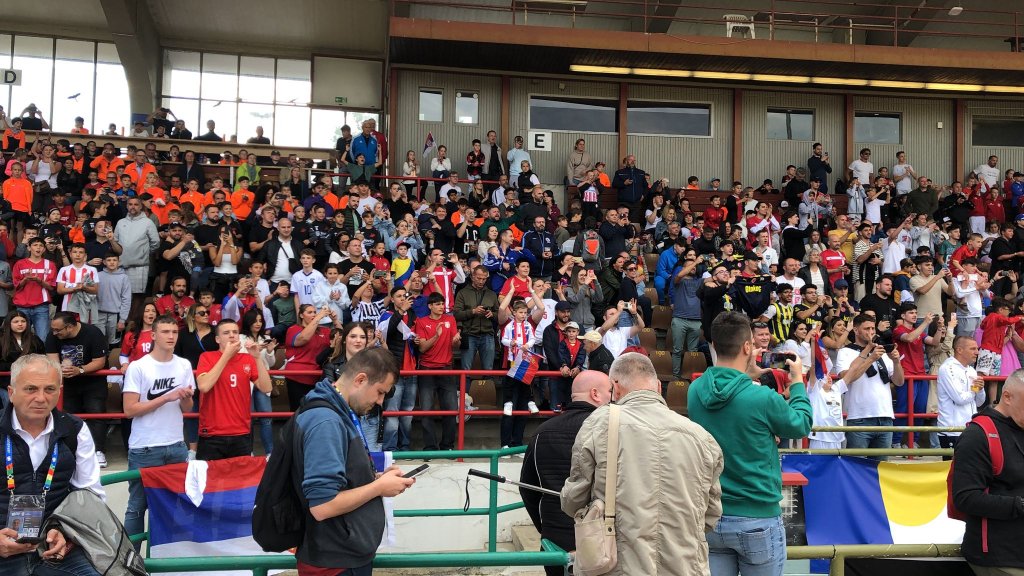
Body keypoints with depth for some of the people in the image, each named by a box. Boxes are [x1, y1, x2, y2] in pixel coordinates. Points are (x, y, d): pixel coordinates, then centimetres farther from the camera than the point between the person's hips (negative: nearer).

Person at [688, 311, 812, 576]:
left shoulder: (695, 390, -6)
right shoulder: (762, 398, -20)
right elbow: (801, 425, 0)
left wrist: (748, 376, 20)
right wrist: (798, 381, 15)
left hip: (710, 518, 4)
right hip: (757, 519, -4)